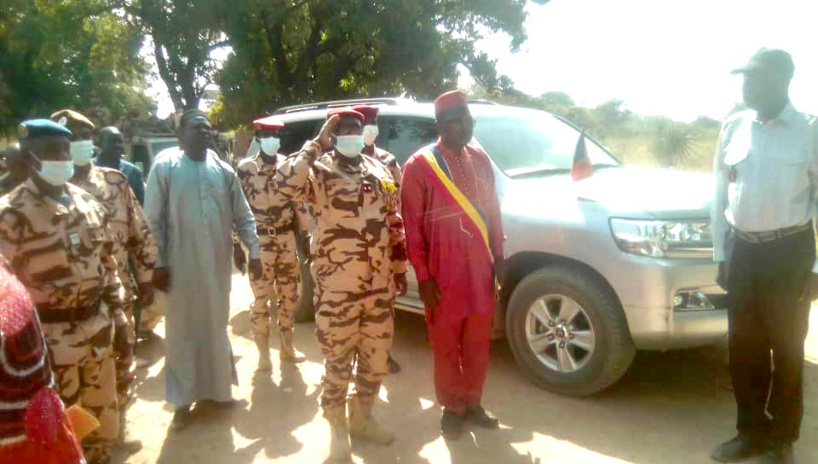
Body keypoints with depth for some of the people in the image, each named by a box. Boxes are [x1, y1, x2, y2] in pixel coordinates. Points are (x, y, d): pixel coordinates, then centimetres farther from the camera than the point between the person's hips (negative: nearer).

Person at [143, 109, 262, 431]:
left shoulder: (223, 170, 7)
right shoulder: (165, 166, -3)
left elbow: (243, 216, 9)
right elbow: (153, 220, -5)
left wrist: (253, 252, 4)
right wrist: (158, 263, -9)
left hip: (218, 265, 3)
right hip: (181, 266, -3)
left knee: (216, 329, 15)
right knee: (182, 332, 7)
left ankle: (218, 388, 33)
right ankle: (183, 400, 21)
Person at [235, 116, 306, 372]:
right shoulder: (246, 168, -3)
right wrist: (237, 242, -8)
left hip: (287, 240, 4)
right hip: (259, 242, -4)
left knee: (289, 295, 11)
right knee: (261, 298, 2)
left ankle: (287, 347, 26)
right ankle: (263, 352, 15)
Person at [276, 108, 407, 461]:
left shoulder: (379, 171, 10)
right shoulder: (319, 172, -6)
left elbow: (395, 223, 15)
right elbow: (285, 184, -29)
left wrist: (399, 269, 14)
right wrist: (316, 145, -22)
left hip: (379, 287, 5)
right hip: (337, 290, -5)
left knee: (375, 360, 15)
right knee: (338, 363, 6)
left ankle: (361, 419, 35)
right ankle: (338, 429, 24)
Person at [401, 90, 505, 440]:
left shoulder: (480, 159, 8)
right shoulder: (419, 165, -8)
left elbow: (493, 211, 13)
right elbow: (412, 226, -9)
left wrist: (498, 257, 11)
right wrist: (423, 276, -11)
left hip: (480, 268, 5)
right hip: (443, 273, -4)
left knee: (478, 343, 13)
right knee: (446, 345, 7)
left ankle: (473, 404, 30)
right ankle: (451, 408, 24)